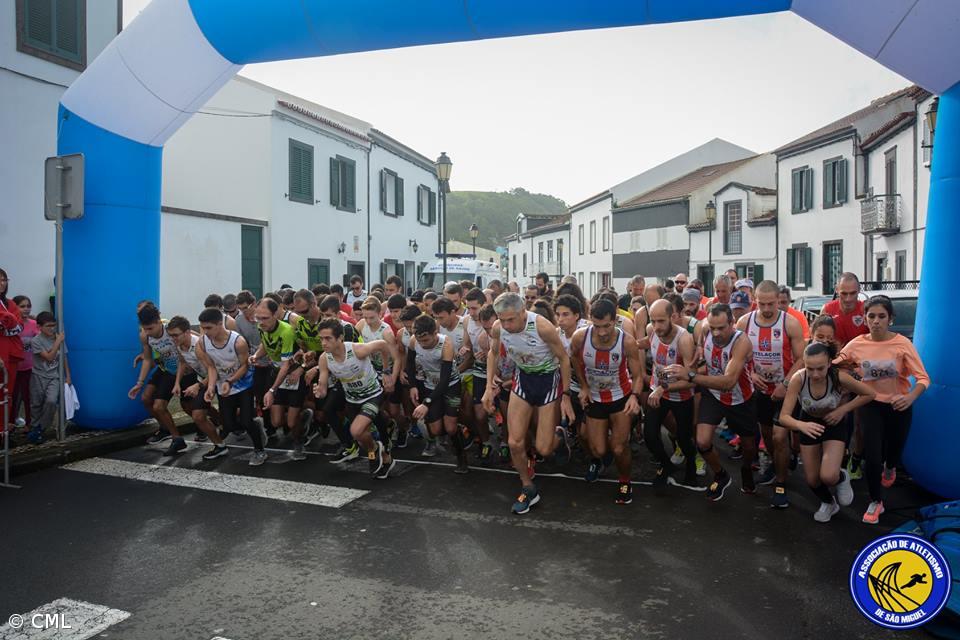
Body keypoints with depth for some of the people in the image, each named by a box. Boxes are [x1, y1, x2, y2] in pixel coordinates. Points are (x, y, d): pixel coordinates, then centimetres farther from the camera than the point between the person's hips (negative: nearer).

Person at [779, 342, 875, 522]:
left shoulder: (839, 377, -32)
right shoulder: (798, 379, -32)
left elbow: (870, 394, -13)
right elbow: (784, 417, -30)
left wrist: (843, 410, -21)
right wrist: (801, 425, -50)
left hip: (834, 424, -1)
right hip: (809, 423, 1)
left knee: (828, 477, -20)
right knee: (812, 480, 9)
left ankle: (842, 478, 19)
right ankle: (828, 503, 44)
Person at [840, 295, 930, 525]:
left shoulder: (902, 343, -18)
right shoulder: (856, 344, -12)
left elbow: (923, 378, -21)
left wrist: (910, 398, -38)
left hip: (898, 406, 0)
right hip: (871, 405, 0)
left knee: (894, 450, 18)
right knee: (872, 457, -9)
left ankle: (890, 468, 59)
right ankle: (875, 502, 17)